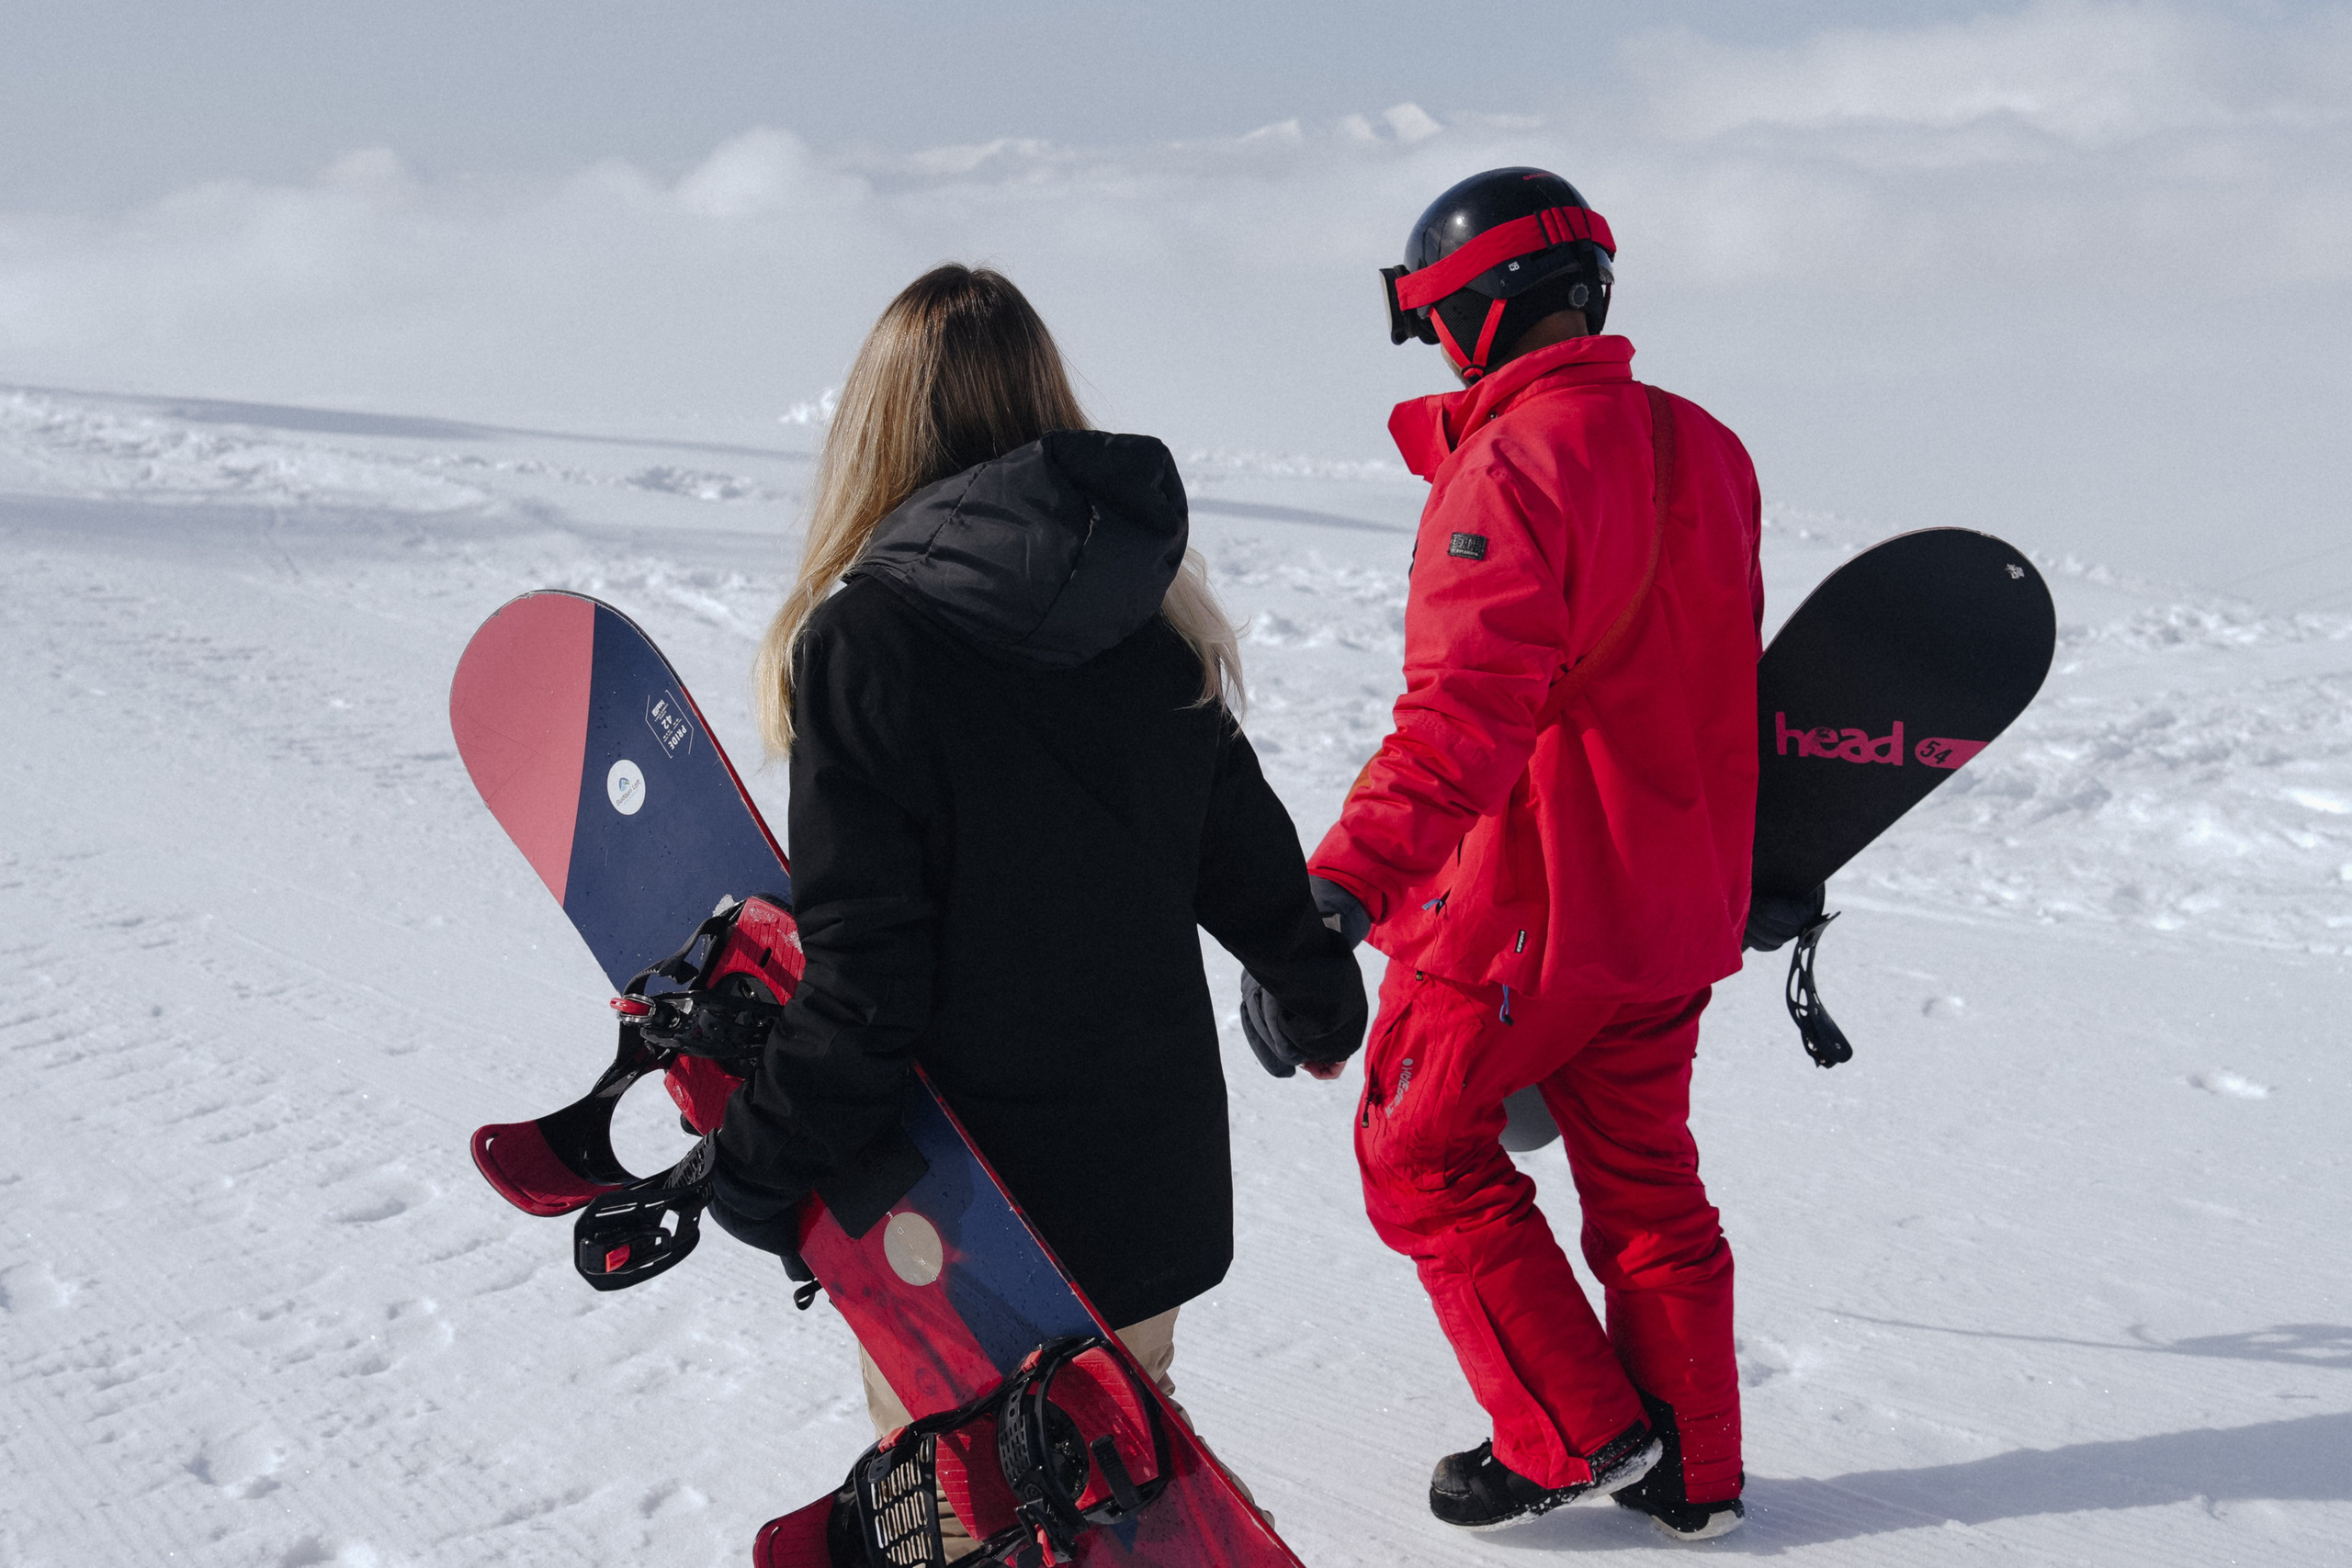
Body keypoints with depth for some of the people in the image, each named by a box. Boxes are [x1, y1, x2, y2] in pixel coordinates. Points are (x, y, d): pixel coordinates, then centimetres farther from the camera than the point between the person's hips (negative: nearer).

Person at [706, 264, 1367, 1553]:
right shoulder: (1153, 619, -3)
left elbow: (863, 983, -20)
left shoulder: (866, 636, -19)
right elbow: (1245, 856, 8)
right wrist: (1324, 1000, 27)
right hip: (1154, 1176, 5)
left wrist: (748, 1174, -8)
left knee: (950, 1518, 15)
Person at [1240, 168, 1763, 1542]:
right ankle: (1694, 1471, 28)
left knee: (1423, 1154, 11)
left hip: (1522, 906, -8)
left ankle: (1580, 1436, 14)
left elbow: (1462, 714, -34)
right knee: (1643, 1172, 19)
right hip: (1678, 900, 8)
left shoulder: (1511, 469, -21)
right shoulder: (1703, 448, 6)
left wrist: (1340, 889, -40)